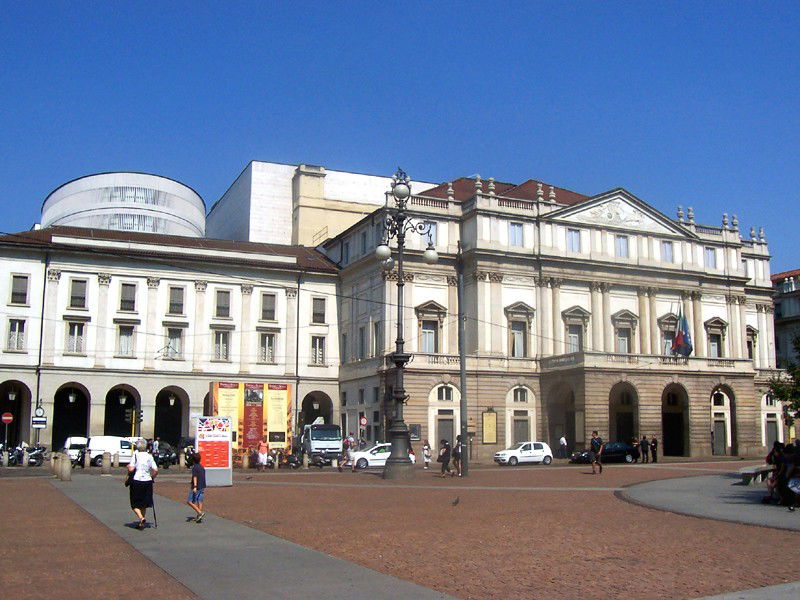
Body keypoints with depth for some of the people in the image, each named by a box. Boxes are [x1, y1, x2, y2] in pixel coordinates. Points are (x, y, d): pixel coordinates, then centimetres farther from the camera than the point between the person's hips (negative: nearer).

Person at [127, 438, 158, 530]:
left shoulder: (135, 455, -7)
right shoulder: (149, 456, 4)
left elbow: (131, 469, -16)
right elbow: (156, 470, -1)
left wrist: (128, 466, 5)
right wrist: (152, 477, 15)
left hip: (137, 481, -4)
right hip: (147, 481, 4)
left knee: (135, 504, 6)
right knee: (144, 504, 17)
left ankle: (141, 518, -16)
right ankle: (141, 522, 20)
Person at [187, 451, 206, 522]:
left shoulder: (194, 467, -10)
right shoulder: (202, 467, 13)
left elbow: (195, 477, -21)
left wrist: (195, 486, -29)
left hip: (196, 488, -7)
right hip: (202, 487, 7)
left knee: (189, 501, -2)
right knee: (200, 501, 7)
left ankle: (200, 512, -13)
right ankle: (199, 517, 6)